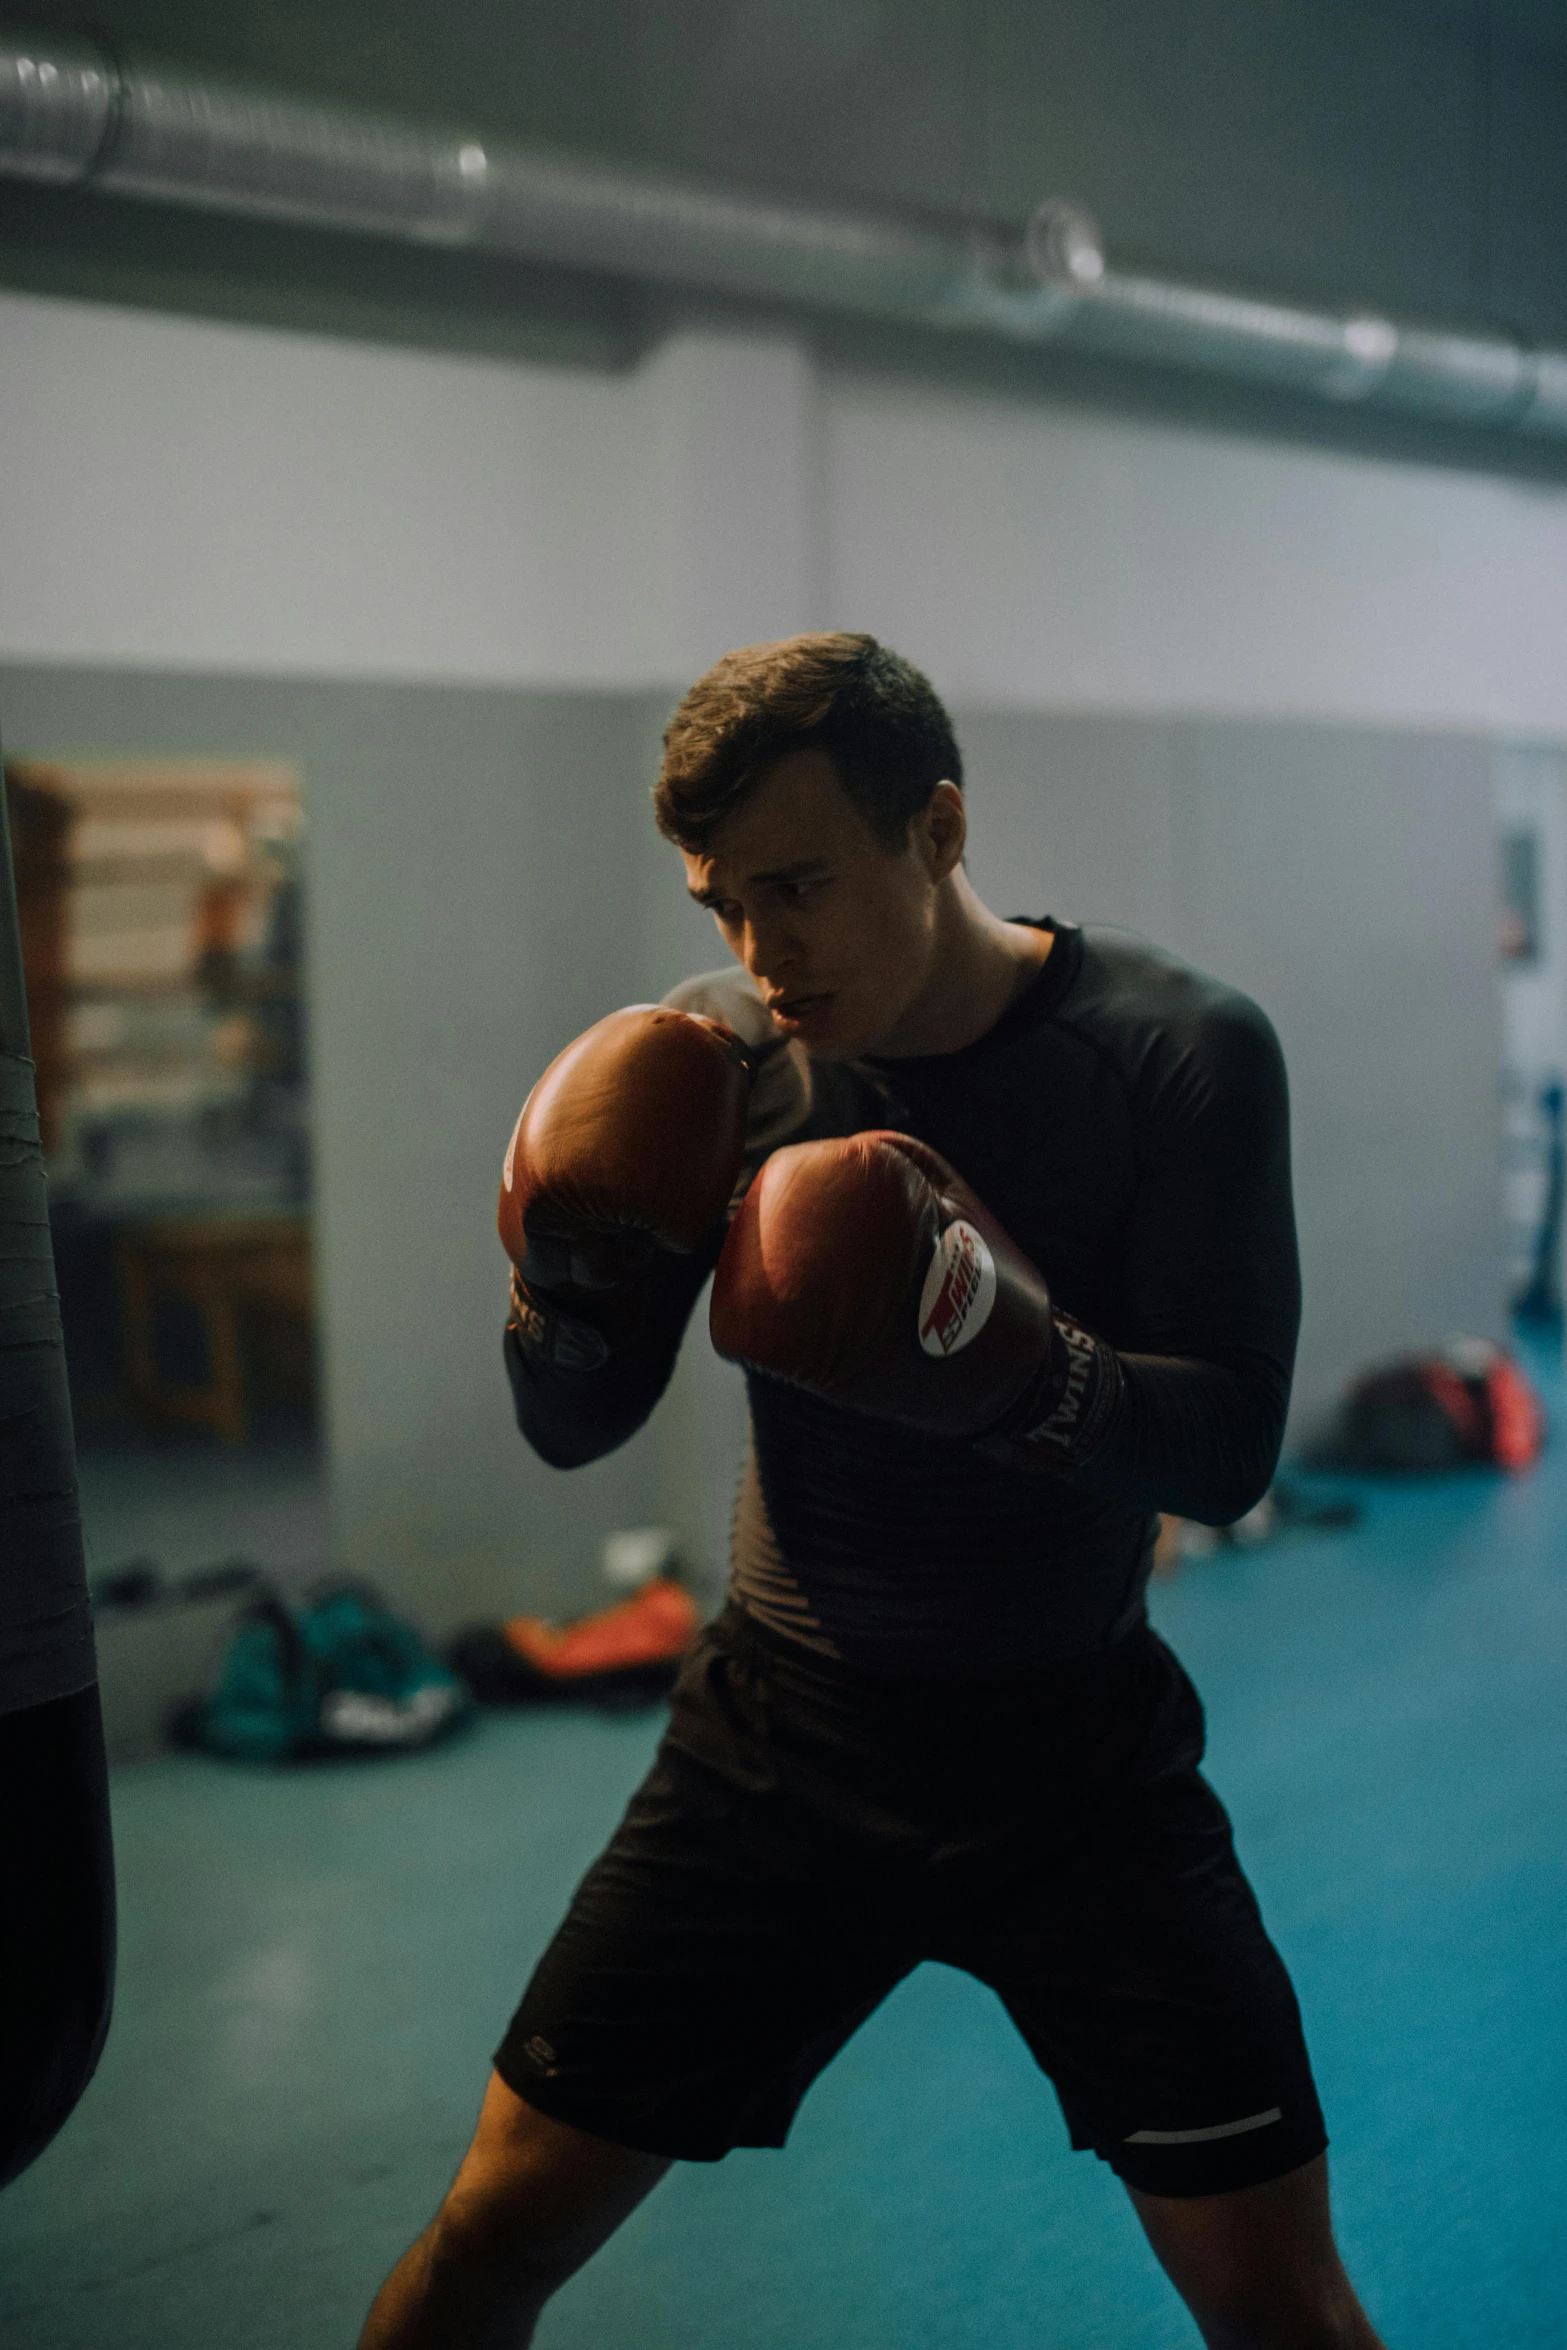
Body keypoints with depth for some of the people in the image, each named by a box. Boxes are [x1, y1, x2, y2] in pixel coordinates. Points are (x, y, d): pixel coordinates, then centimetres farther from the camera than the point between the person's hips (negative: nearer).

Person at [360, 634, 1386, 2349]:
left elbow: (1229, 1451, -16)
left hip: (1074, 1749, -1)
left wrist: (1014, 1367, -36)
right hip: (783, 1735, 2)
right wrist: (567, 1288, -23)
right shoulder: (722, 1062, -5)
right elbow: (574, 1429, 0)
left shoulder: (1175, 1054, -13)